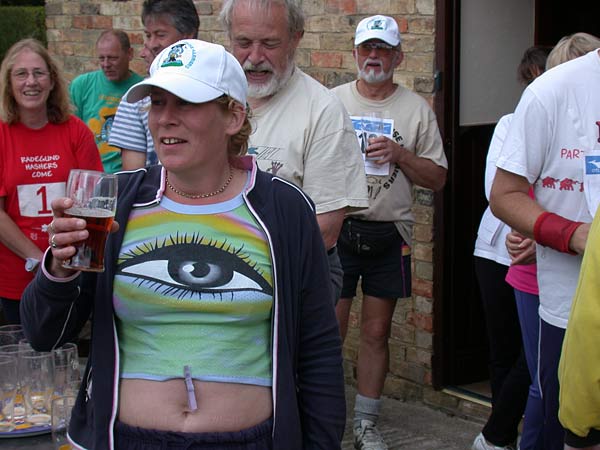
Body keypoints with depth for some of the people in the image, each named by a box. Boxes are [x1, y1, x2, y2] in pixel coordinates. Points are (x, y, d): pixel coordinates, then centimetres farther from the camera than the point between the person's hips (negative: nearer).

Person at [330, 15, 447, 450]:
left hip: (389, 235, 1)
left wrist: (400, 155, -13)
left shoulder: (417, 109, 4)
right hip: (337, 229, -1)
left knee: (376, 332, 8)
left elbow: (437, 178, 3)